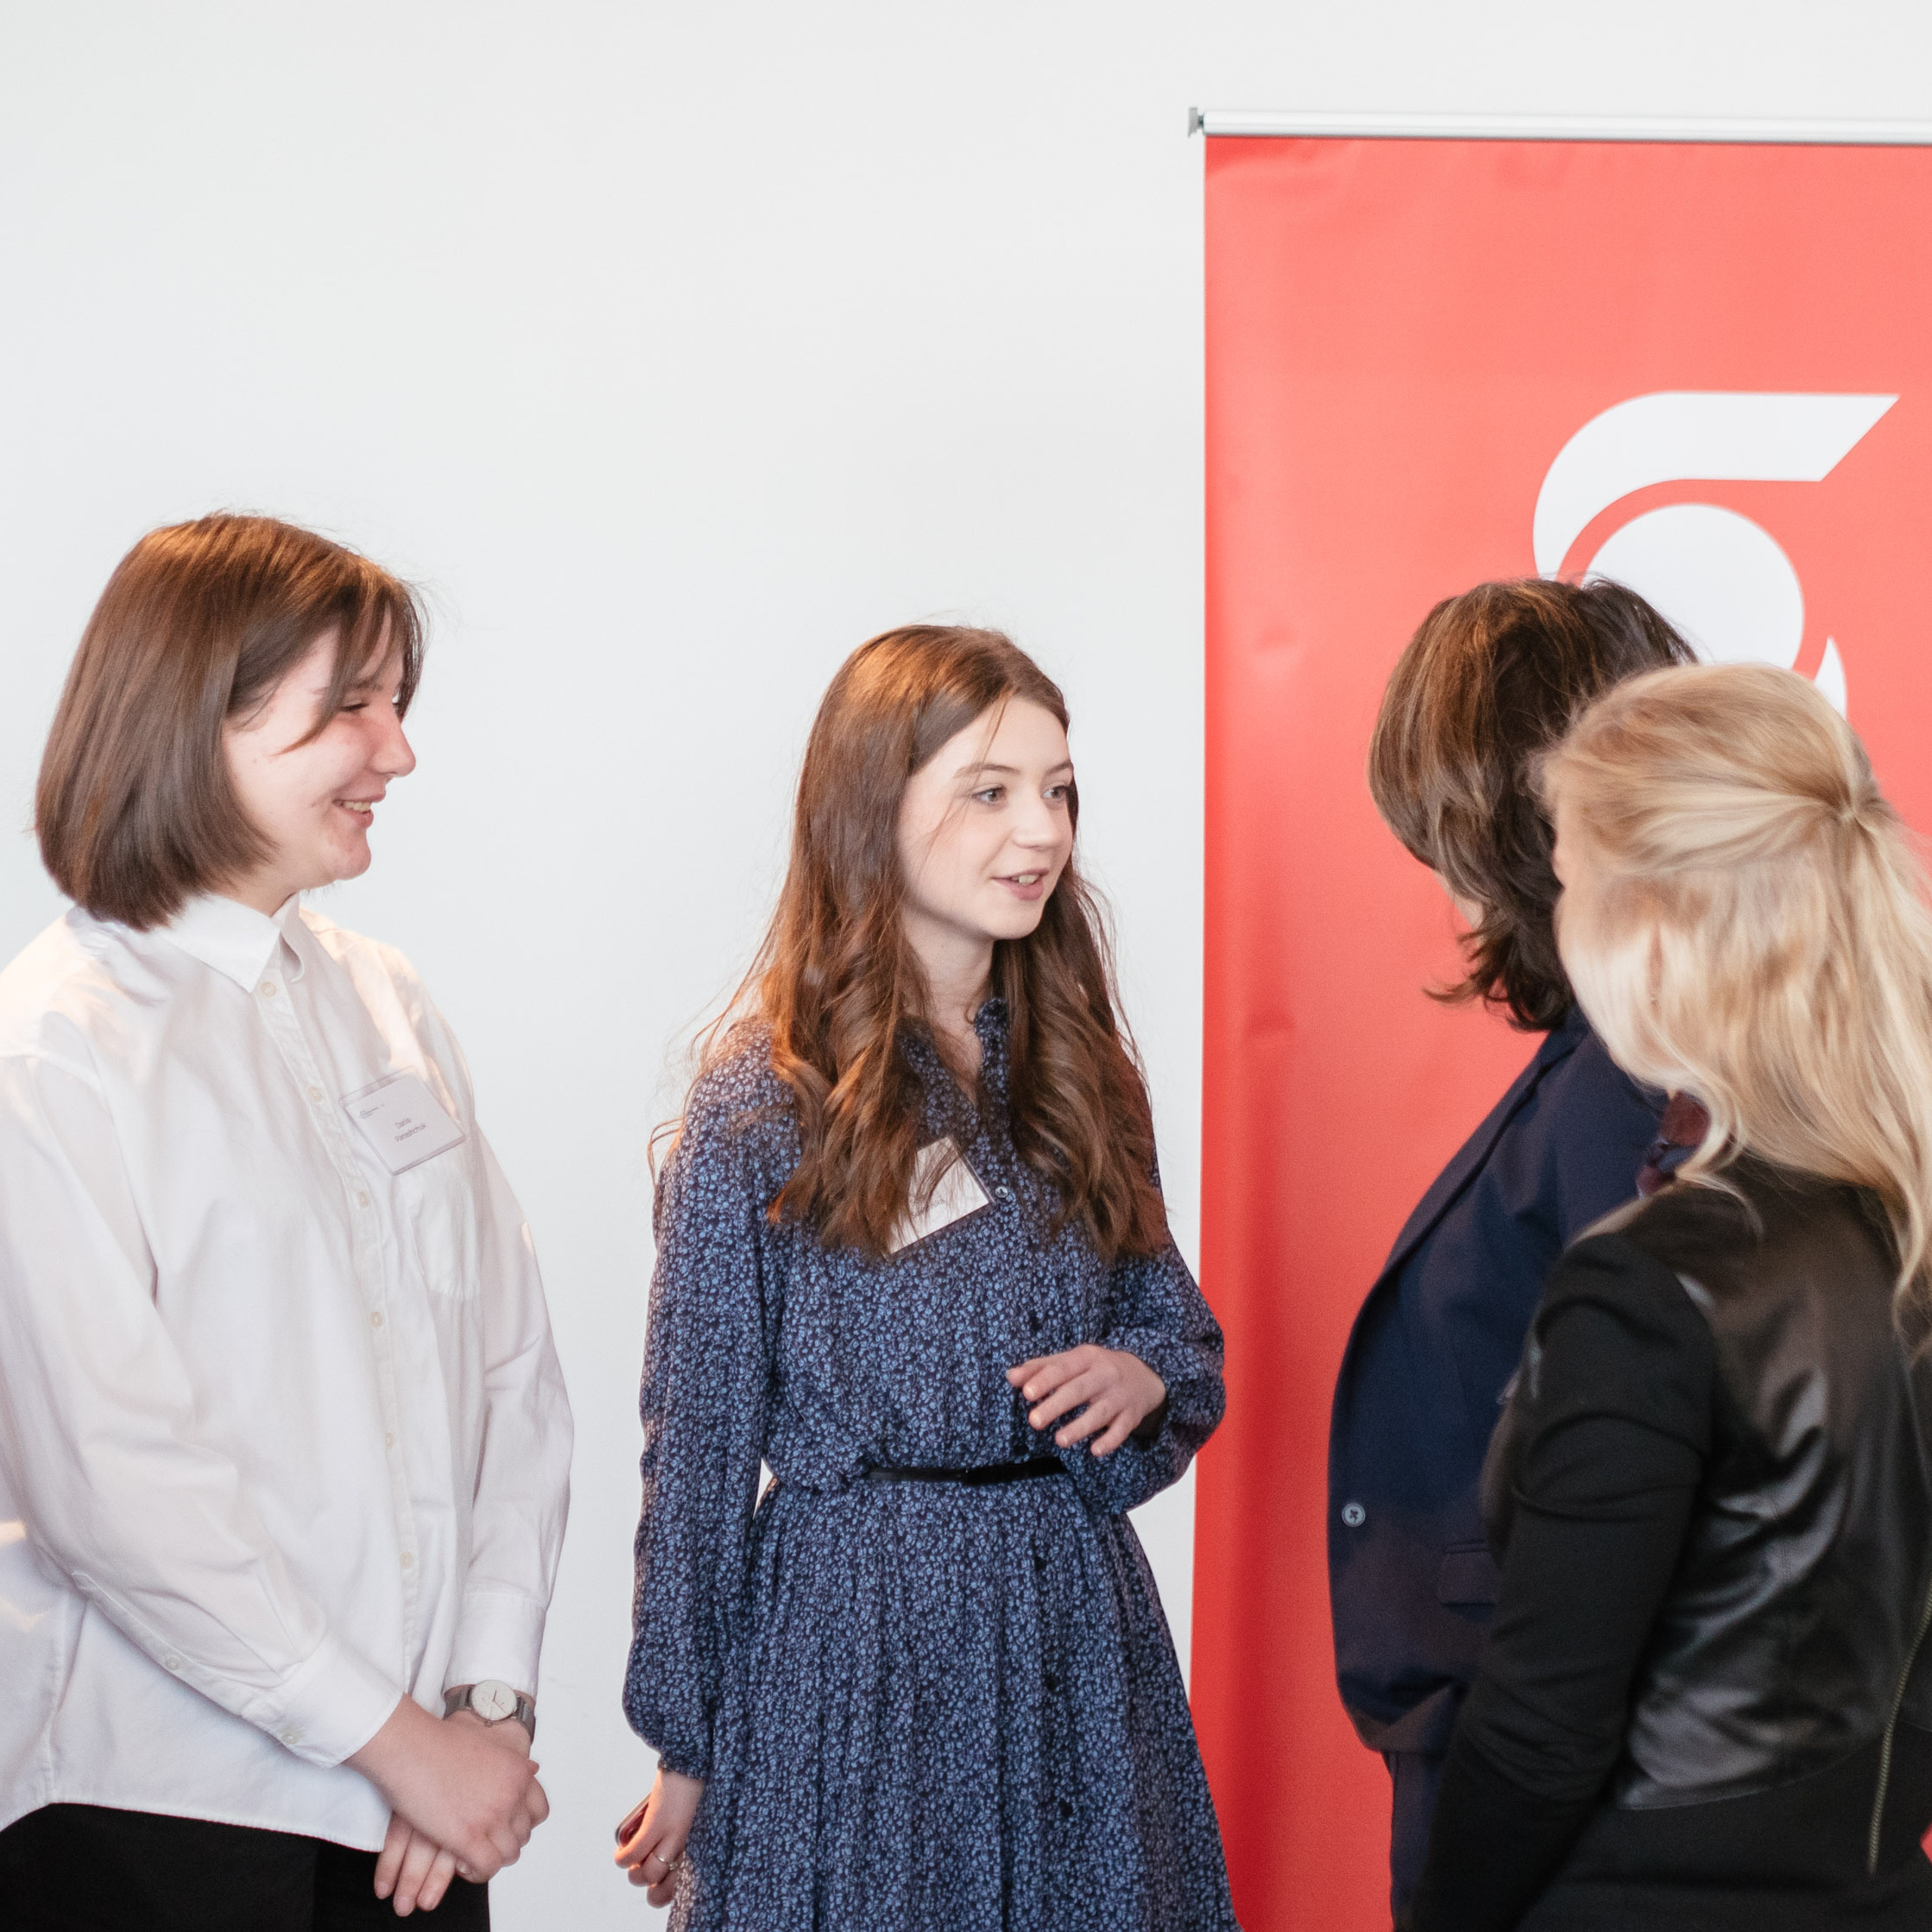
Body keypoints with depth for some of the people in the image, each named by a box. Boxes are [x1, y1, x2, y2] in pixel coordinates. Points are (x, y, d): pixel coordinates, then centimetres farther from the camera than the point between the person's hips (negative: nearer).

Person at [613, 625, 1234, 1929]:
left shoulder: (1077, 1070, 7)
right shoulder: (767, 1099, -8)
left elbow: (1183, 1331, 17)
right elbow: (698, 1439, -4)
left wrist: (1146, 1376, -8)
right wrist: (686, 1751, -1)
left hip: (1074, 1617, 5)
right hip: (848, 1631, -5)